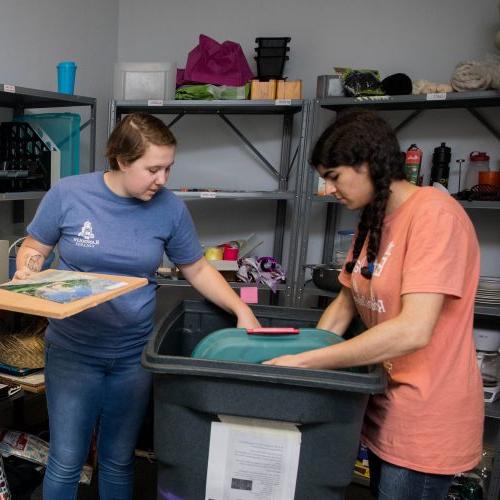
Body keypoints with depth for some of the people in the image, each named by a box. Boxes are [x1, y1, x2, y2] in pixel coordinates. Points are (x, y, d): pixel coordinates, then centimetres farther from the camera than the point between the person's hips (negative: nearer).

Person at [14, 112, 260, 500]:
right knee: (66, 461, 9)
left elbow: (198, 269, 3)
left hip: (135, 353, 1)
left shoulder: (171, 209, -7)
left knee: (119, 460, 16)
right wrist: (26, 274, -19)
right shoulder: (68, 193, -10)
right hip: (73, 349, -1)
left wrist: (242, 311, -6)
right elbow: (34, 248, 3)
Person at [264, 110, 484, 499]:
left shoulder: (434, 213, -21)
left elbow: (413, 330, -29)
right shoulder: (372, 221, 8)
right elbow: (345, 303, 9)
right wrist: (300, 355, -4)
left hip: (426, 419, -7)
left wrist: (303, 363, -24)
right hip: (385, 404, 8)